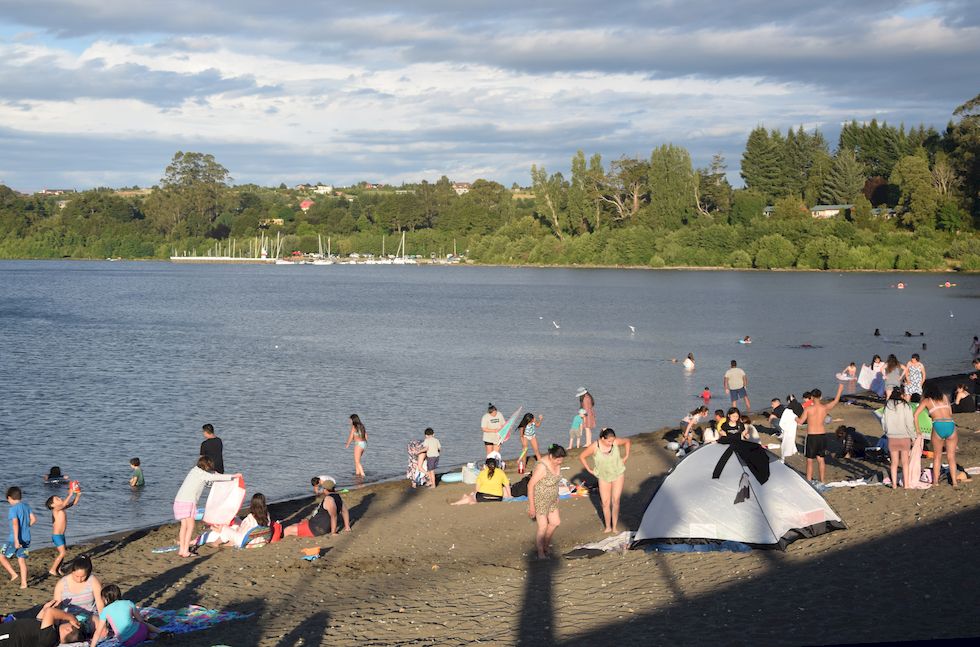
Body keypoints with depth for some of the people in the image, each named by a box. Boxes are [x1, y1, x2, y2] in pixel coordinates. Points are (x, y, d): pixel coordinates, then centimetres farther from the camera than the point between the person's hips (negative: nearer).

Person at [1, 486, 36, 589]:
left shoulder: (13, 509, -15)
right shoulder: (26, 506, 6)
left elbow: (15, 524, -24)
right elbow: (34, 519, 9)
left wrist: (16, 540, -28)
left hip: (16, 538, -7)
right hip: (26, 538, 7)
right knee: (22, 560, 12)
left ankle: (13, 574, 1)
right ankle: (24, 583, 9)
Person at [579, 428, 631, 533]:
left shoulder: (616, 442, -19)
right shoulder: (595, 447, -23)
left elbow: (627, 441, 3)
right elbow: (582, 457, -8)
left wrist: (626, 456, 2)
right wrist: (589, 470, -5)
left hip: (618, 475, 0)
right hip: (603, 477, 0)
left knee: (615, 501, -2)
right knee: (605, 502, 4)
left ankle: (615, 526, 10)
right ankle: (608, 526, 19)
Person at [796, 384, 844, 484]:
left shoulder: (808, 409, -14)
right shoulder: (825, 407, -4)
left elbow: (801, 422, -9)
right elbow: (836, 401, 13)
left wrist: (796, 419, 14)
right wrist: (840, 390, 28)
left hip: (811, 436, -4)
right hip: (822, 435, 4)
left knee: (809, 460, 5)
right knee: (821, 459, 15)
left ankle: (809, 481, 7)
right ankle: (822, 481, 21)